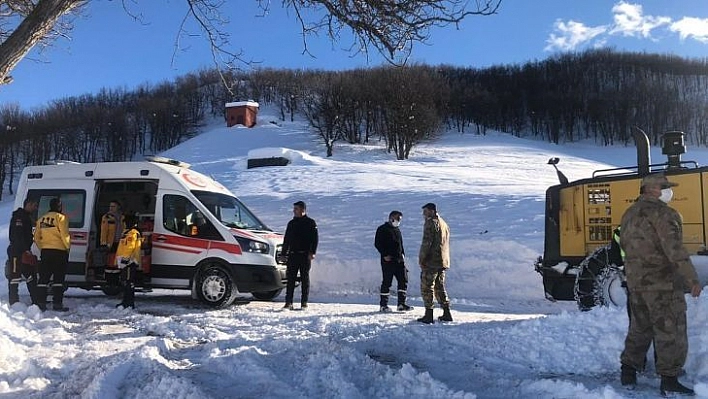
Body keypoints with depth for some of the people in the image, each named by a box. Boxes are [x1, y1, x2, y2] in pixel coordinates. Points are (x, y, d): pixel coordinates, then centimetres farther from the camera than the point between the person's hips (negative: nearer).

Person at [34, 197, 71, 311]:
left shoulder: (41, 219, 14)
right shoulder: (61, 217, -8)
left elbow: (36, 237, 16)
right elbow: (65, 235, -13)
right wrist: (68, 247, -1)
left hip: (45, 251, 6)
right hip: (59, 251, -6)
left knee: (43, 278, 9)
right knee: (58, 279, -2)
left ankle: (40, 303, 8)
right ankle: (57, 304, -3)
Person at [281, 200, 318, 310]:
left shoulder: (310, 223, 1)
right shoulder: (291, 223, 16)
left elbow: (315, 239, -5)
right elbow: (286, 240, 19)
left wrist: (312, 252, -16)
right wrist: (284, 253, 12)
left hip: (305, 255, -4)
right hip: (292, 255, 4)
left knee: (305, 278, 2)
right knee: (290, 278, -1)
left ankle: (304, 302, 6)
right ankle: (288, 302, -1)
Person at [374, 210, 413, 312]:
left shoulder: (397, 230, 20)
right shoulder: (382, 229, -3)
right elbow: (377, 243, -8)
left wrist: (402, 253, 11)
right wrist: (385, 255, -14)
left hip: (399, 260, 7)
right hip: (388, 260, -7)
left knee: (403, 280, 2)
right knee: (387, 282, -3)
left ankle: (401, 304, 8)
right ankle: (383, 305, 7)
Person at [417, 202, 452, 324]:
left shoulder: (430, 223, -11)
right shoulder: (444, 224, 17)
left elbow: (426, 242, -17)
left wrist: (421, 258, -11)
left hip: (431, 262, -9)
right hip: (443, 262, 9)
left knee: (427, 287, -2)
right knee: (440, 287, 16)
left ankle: (429, 315, -3)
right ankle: (446, 313, 15)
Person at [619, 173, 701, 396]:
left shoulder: (630, 214, 12)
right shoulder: (663, 214, -15)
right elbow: (675, 250, -23)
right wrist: (692, 279, -22)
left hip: (635, 282, 8)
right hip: (663, 283, -8)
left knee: (640, 328, 18)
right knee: (670, 332, 0)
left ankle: (628, 372, 22)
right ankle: (669, 380, 4)